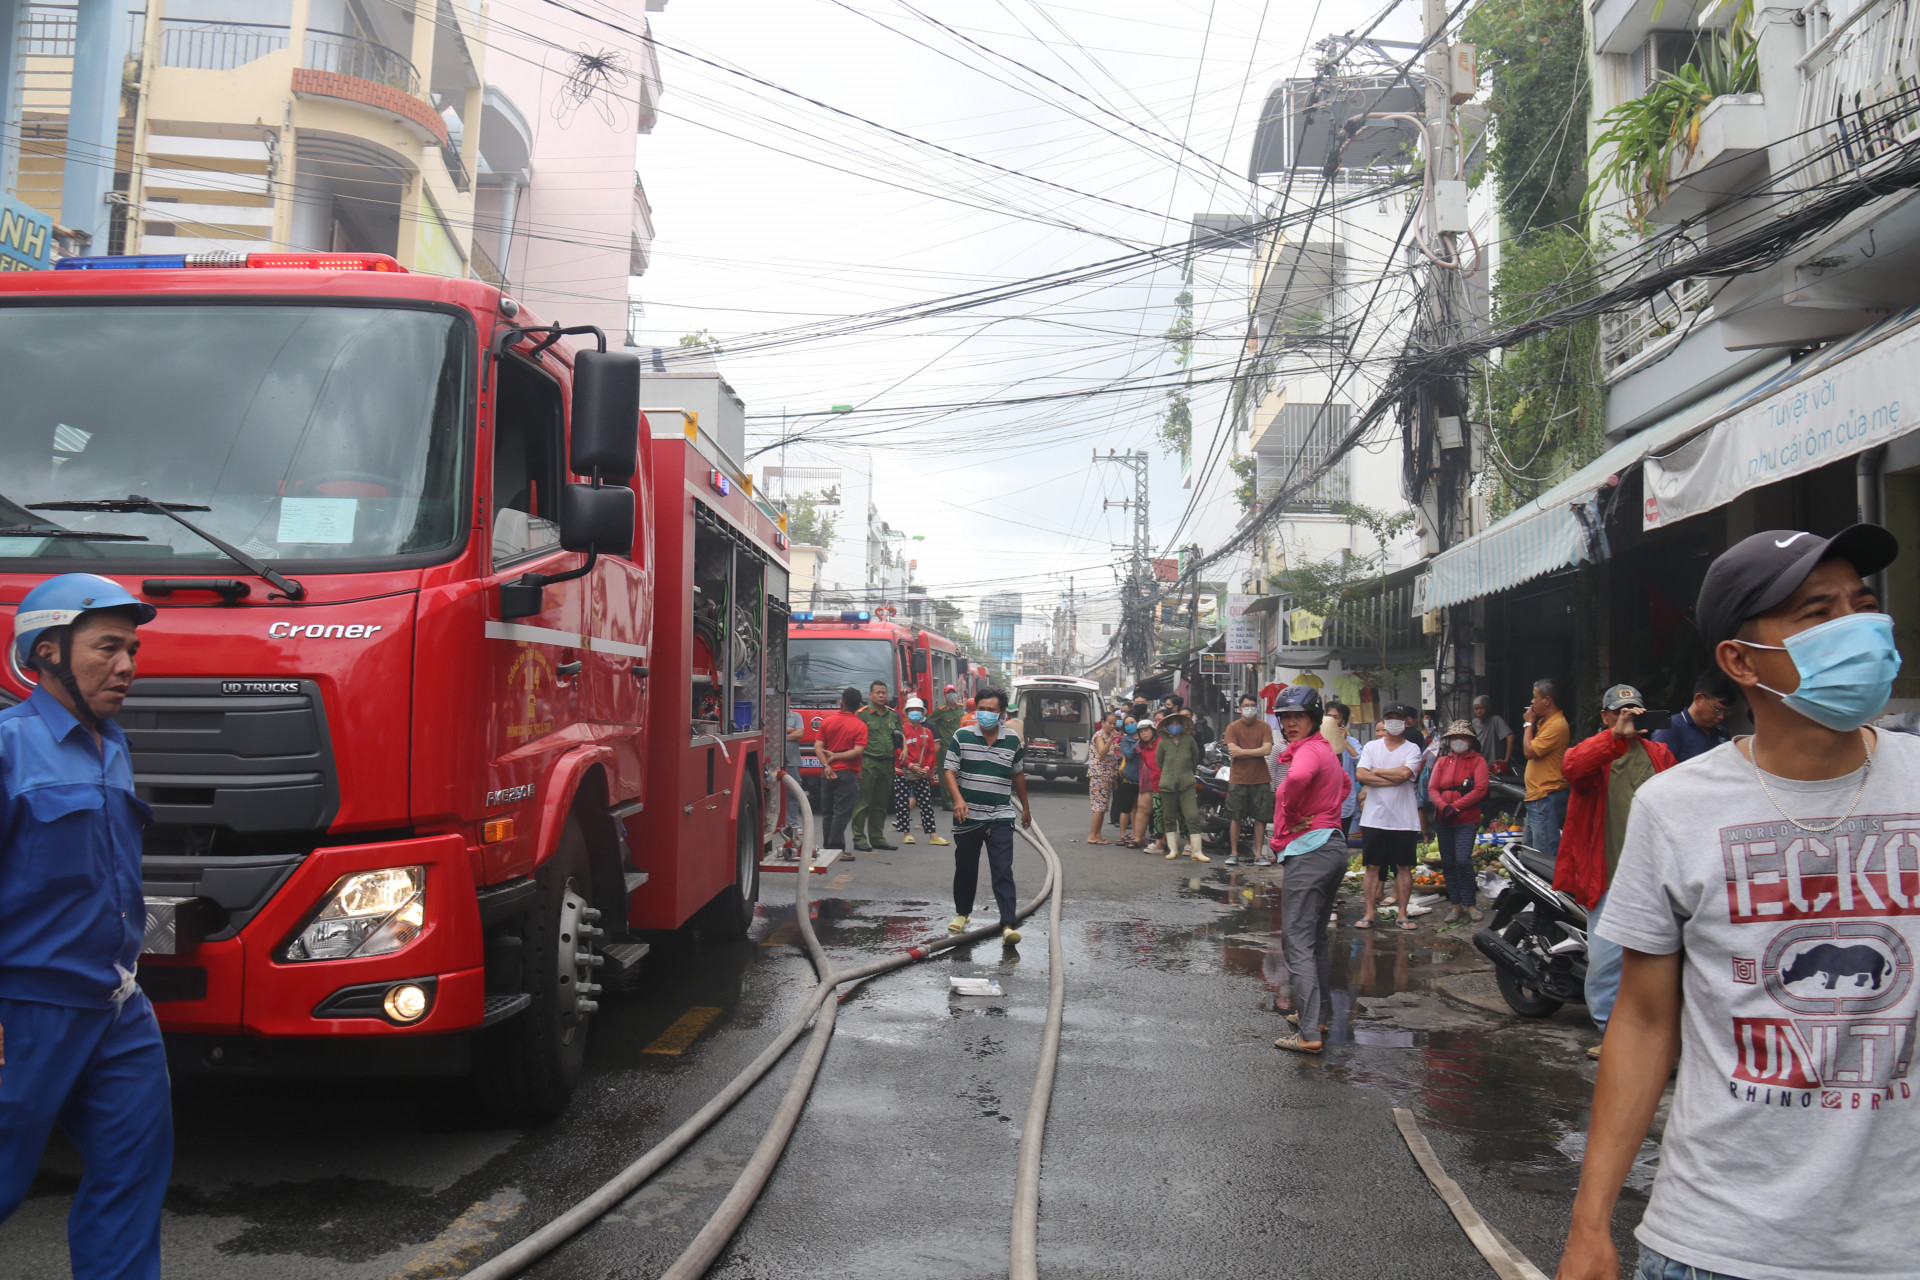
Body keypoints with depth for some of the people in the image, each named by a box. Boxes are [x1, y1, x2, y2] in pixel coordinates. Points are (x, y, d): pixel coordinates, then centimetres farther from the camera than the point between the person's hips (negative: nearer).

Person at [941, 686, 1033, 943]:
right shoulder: (961, 736, -1)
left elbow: (1018, 775, 17)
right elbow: (950, 771, -5)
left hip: (1000, 817, 0)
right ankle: (962, 913, 33)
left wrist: (1025, 807, 23)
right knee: (965, 868, 14)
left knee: (1003, 870, -9)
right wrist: (958, 799, -21)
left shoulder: (1012, 741, 4)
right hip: (967, 816, 0)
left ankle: (1008, 923, -12)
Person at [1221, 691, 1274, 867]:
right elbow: (1232, 751, -10)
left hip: (1260, 779, 1)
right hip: (1238, 779, -1)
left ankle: (1260, 853, 11)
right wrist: (1256, 752, -10)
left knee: (1260, 817, 4)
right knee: (1235, 817, 1)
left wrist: (1243, 751, -11)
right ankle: (1233, 853, 9)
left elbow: (1267, 750, -10)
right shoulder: (1232, 728, 2)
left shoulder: (1264, 727, 4)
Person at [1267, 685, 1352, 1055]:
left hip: (1307, 850, -11)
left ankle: (1309, 1034, -12)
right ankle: (1320, 1015, 32)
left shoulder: (1309, 750, -15)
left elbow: (1297, 777, -39)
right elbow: (1343, 783, 38)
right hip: (1332, 845, 11)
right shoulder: (1325, 750, 16)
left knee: (1297, 941, -10)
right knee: (1317, 936, 21)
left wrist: (1289, 816, -22)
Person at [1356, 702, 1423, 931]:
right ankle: (1369, 913, 10)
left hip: (1404, 820, -1)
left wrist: (1376, 771, -5)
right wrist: (1393, 779, -13)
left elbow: (1404, 773, -16)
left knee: (1404, 867, 5)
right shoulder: (1371, 747, 6)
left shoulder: (1412, 749, 3)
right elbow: (1361, 775, -9)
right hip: (1374, 818, 1)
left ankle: (1403, 914, 13)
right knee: (1373, 867, 5)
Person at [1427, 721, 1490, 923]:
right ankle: (1455, 905, 14)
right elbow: (1432, 788, 4)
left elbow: (1480, 789, -9)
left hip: (1467, 820, -4)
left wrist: (1456, 807, -14)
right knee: (1448, 863, 6)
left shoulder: (1478, 761, 2)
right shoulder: (1442, 762, 13)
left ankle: (1470, 904, -2)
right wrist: (1443, 806, -15)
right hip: (1442, 821, 4)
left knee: (1463, 861, -15)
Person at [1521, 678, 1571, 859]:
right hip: (1537, 797, 11)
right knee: (1530, 850, 19)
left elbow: (1529, 751, -17)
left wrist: (1528, 724, -8)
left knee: (1545, 857, -13)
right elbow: (1531, 750, 21)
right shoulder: (1545, 722, 17)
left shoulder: (1557, 725, -17)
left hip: (1547, 798, -11)